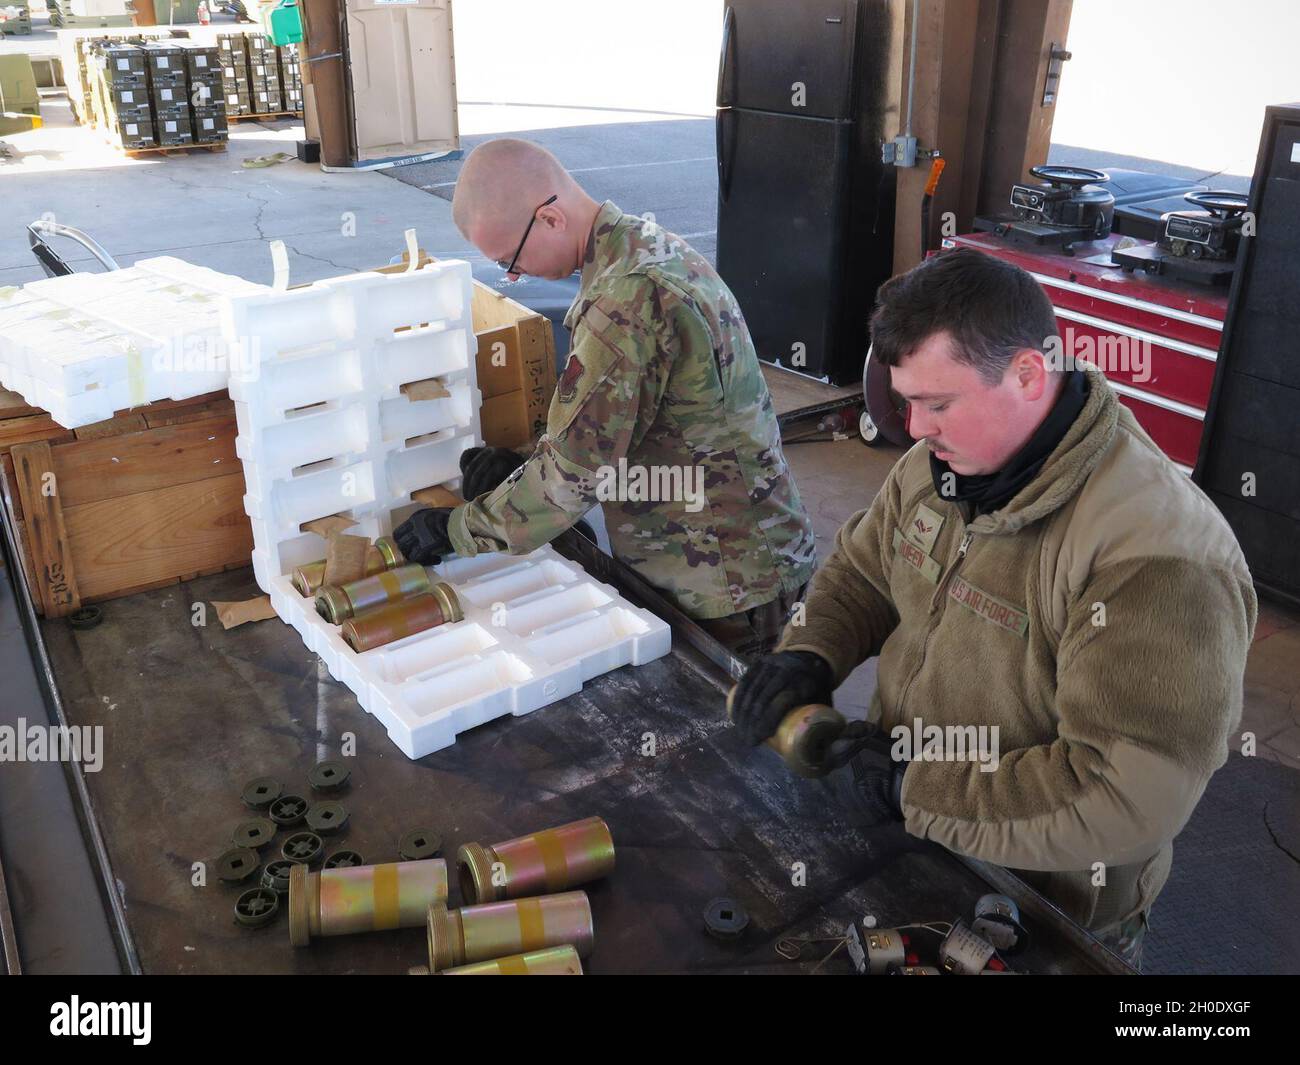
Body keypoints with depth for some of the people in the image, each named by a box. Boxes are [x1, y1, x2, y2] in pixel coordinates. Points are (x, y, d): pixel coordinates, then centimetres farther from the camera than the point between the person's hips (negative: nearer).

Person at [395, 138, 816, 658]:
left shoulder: (627, 300, -27)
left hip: (725, 585, -9)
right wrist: (525, 463, 2)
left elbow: (572, 476, -25)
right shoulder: (655, 245, 5)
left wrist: (455, 530, -11)